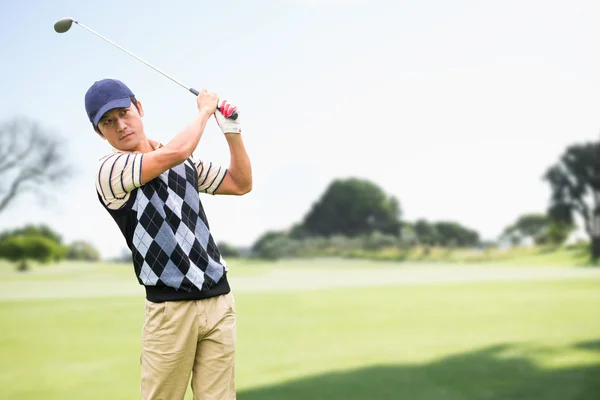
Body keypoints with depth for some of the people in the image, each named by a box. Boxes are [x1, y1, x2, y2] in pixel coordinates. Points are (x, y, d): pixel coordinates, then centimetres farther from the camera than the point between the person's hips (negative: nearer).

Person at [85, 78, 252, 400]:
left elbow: (241, 184, 22)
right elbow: (174, 153, -20)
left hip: (219, 300, 5)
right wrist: (205, 109, -3)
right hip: (170, 308, -5)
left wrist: (232, 131, 8)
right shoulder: (109, 170, -6)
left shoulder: (184, 163, 16)